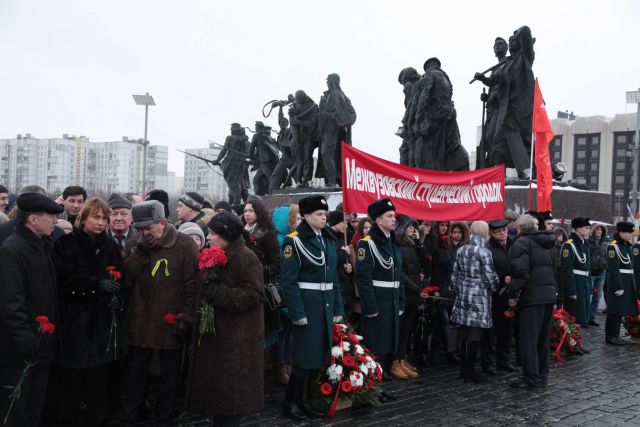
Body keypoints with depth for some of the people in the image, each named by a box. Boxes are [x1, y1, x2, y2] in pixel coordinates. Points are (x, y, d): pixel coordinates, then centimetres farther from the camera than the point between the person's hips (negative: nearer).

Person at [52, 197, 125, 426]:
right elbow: (64, 278, -12)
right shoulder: (65, 244, -2)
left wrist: (117, 296, -7)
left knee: (98, 379, 5)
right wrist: (97, 284, -23)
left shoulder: (110, 246, 11)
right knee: (72, 378, 3)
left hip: (102, 321, 3)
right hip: (74, 321, -3)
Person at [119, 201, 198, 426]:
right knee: (135, 373, 15)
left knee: (169, 375, 12)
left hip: (171, 323, -3)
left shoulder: (184, 244, -10)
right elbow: (124, 278, -6)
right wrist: (140, 253, -17)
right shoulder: (134, 244, 2)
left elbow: (193, 284, -9)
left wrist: (187, 318, -12)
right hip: (140, 322, 3)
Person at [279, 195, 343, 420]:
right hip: (307, 303, -7)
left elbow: (334, 276, 14)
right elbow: (288, 281, -14)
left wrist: (338, 307, 9)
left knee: (319, 354, 10)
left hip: (327, 303, 7)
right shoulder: (294, 241, -10)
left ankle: (303, 399, 24)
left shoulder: (329, 240, 12)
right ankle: (290, 403, 13)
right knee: (306, 355, -2)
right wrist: (297, 312, -20)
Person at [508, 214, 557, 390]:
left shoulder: (521, 242, -8)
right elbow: (554, 268, 20)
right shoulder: (547, 243, 18)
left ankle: (530, 378, 1)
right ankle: (542, 376, 23)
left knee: (528, 339, -2)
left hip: (532, 296, -8)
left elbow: (521, 272, -18)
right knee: (543, 338, 15)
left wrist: (512, 292, -9)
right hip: (550, 294, 8)